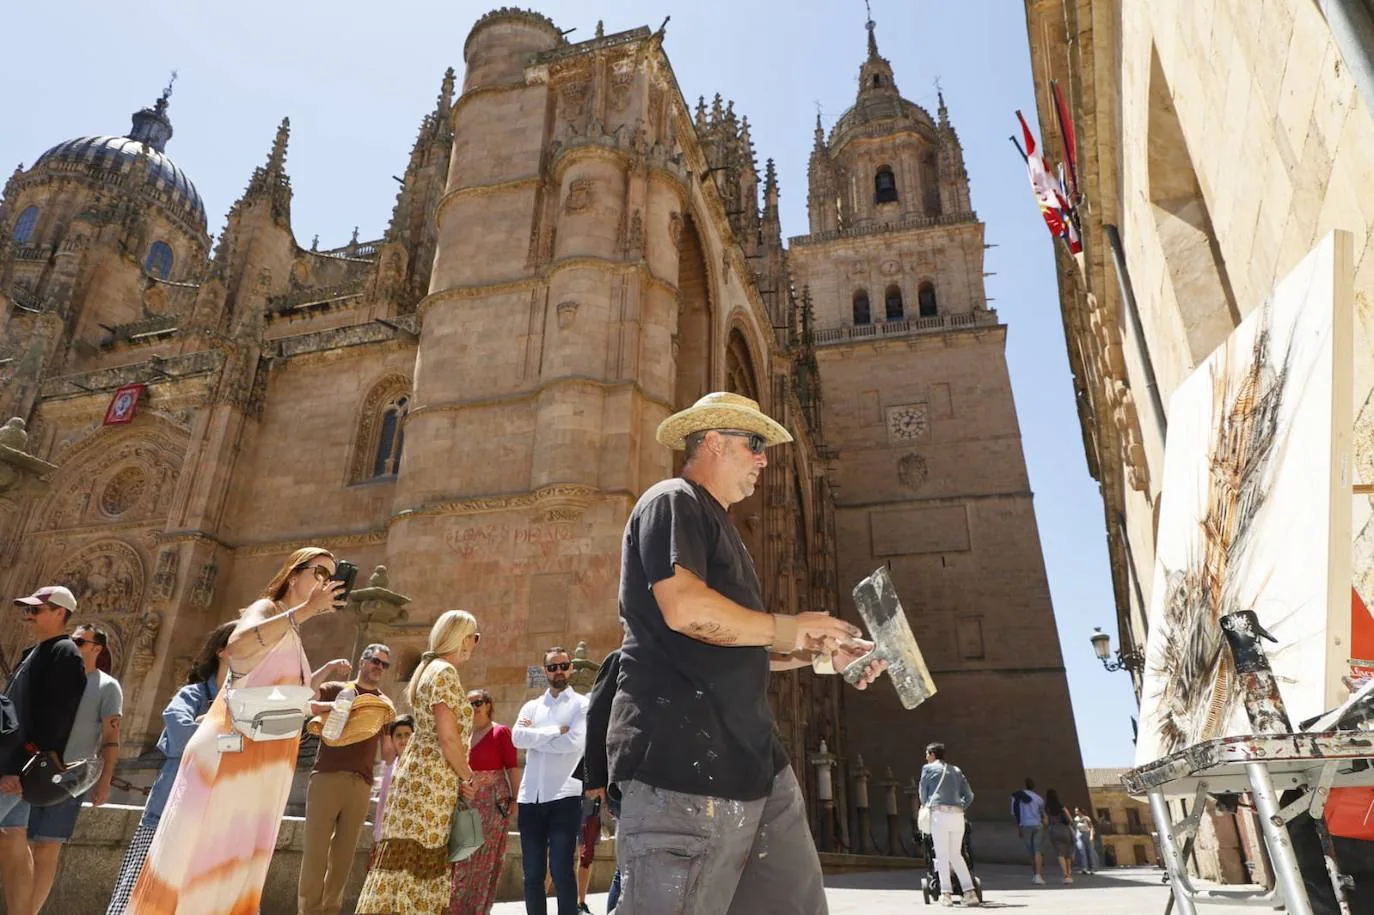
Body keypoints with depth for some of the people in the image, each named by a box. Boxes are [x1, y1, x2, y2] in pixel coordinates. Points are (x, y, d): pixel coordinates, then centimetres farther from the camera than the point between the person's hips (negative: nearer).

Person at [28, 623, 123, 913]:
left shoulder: (106, 686, 1)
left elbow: (111, 738, -3)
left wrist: (104, 781, -10)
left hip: (71, 777, -4)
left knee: (47, 850, -5)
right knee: (23, 848, 3)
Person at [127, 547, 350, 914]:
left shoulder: (292, 638, 19)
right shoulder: (266, 608, -4)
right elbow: (238, 644, -29)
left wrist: (325, 673, 18)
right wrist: (306, 609, -30)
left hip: (266, 763, 8)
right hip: (232, 751, -8)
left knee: (238, 858, 9)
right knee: (190, 848, -5)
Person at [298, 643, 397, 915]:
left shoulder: (386, 706, 18)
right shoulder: (336, 689, 10)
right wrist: (331, 706, -16)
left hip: (361, 785, 3)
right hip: (327, 777, -2)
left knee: (344, 854, 4)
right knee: (316, 849, -4)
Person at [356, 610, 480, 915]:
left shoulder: (430, 667, 17)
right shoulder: (445, 672, -13)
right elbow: (447, 736, -18)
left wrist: (461, 777, 15)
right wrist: (467, 778, -5)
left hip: (421, 775, 10)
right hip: (430, 779, -10)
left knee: (414, 861, 10)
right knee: (415, 861, -7)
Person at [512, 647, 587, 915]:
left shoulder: (582, 705, 3)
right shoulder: (531, 706, 15)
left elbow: (574, 742, -13)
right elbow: (517, 737, -4)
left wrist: (535, 736, -3)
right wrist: (556, 731, -10)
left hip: (564, 797, -4)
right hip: (530, 798, 5)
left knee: (561, 872, -3)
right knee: (532, 874, 10)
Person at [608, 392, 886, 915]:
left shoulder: (713, 522, 25)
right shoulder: (672, 502, -6)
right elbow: (684, 608, -24)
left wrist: (819, 654, 14)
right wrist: (789, 628, -11)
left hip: (749, 756, 10)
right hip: (682, 759, -10)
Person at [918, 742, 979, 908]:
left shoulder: (928, 768, 8)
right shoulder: (956, 770, 22)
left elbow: (923, 792, 14)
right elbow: (969, 795, 18)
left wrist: (925, 806, 31)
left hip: (939, 814, -5)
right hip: (958, 815, 5)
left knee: (942, 855, -1)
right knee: (956, 855, 13)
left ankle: (946, 894, -6)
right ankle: (970, 893, 4)